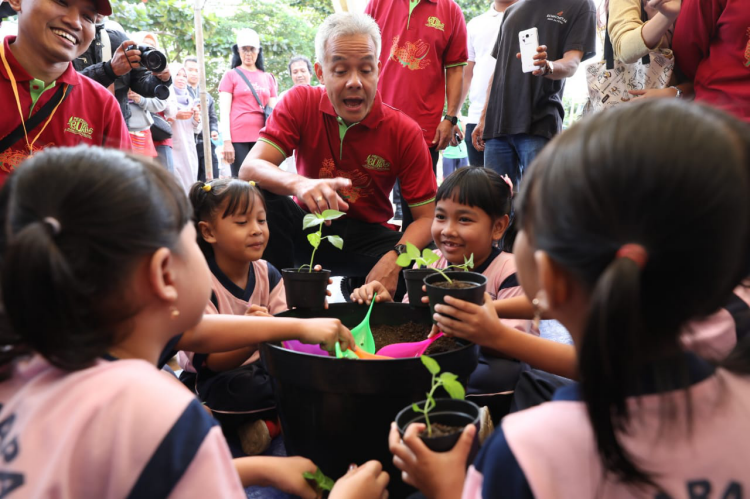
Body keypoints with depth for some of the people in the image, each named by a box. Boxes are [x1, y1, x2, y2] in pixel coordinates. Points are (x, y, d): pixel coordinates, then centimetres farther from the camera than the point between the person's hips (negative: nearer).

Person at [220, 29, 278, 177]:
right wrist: (227, 141, -9)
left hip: (262, 139, 3)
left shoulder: (268, 78, 15)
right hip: (238, 139, -3)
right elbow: (224, 112, 0)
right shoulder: (231, 75, 6)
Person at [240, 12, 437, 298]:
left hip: (368, 237, 0)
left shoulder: (404, 131, -12)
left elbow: (426, 217, -11)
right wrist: (299, 184, -45)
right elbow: (249, 168, -22)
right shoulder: (300, 103, -11)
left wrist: (395, 257, -32)